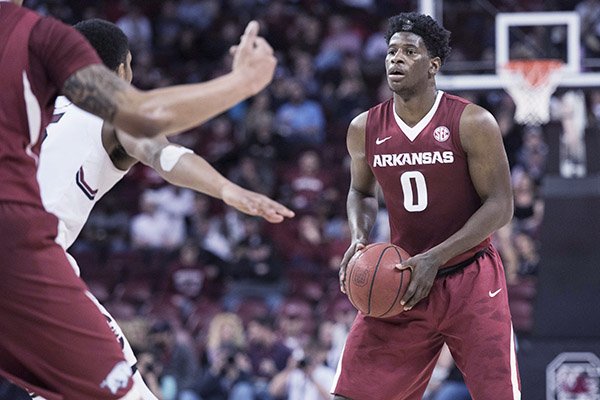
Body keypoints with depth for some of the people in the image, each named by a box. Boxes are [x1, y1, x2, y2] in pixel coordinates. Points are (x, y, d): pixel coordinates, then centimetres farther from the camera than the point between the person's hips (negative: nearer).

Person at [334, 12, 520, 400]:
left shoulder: (473, 123, -12)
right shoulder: (365, 129, 1)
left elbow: (500, 206, -13)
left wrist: (435, 258, -21)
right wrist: (359, 237, -5)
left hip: (471, 280, -3)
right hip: (402, 281, 3)